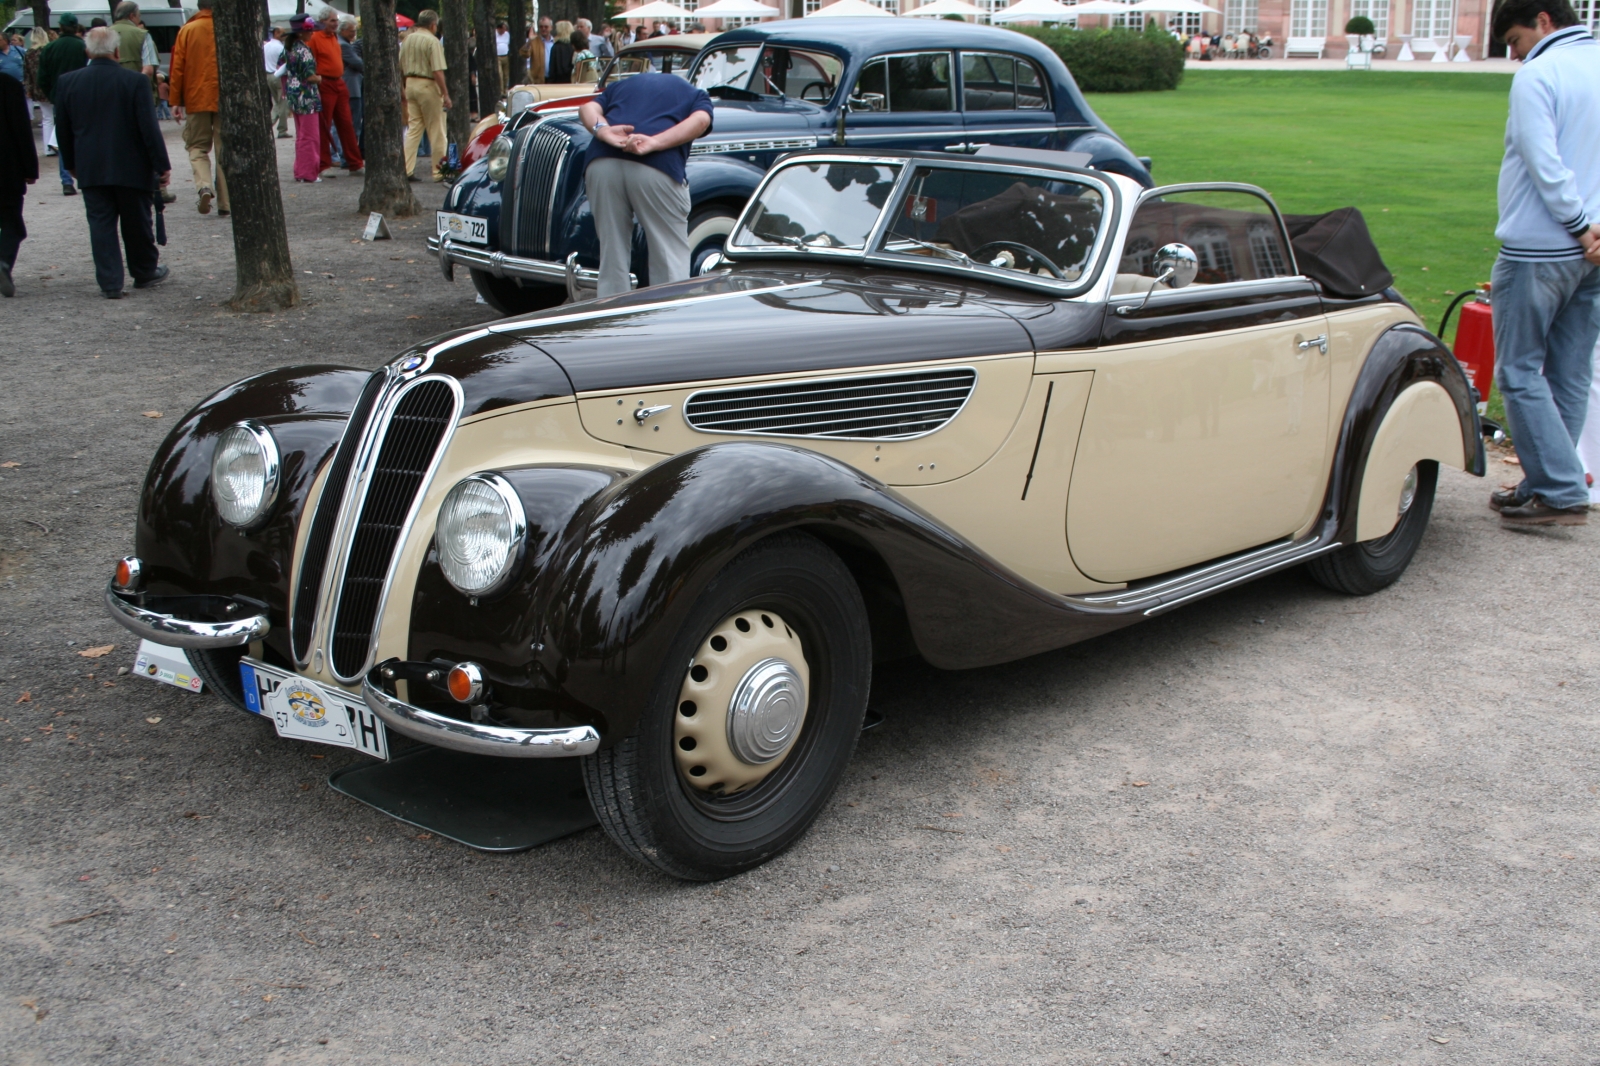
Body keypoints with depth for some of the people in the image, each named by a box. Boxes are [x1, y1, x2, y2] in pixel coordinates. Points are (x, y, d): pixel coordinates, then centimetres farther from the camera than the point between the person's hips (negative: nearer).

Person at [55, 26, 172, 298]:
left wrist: (72, 163, 19)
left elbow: (63, 130, 6)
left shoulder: (67, 83, -1)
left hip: (90, 169, 2)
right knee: (137, 223, 13)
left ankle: (110, 283, 2)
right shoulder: (135, 82, -12)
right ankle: (145, 273, 27)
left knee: (101, 224, 6)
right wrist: (162, 166, -6)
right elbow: (150, 128, -13)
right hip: (131, 168, -2)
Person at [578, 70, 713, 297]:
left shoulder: (621, 85, 34)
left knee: (611, 254, 11)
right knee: (671, 258, 3)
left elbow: (588, 108, 14)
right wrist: (654, 143, -8)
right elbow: (701, 120, 3)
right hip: (658, 167, -3)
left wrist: (604, 131, -5)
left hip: (601, 163, 3)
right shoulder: (695, 94, 27)